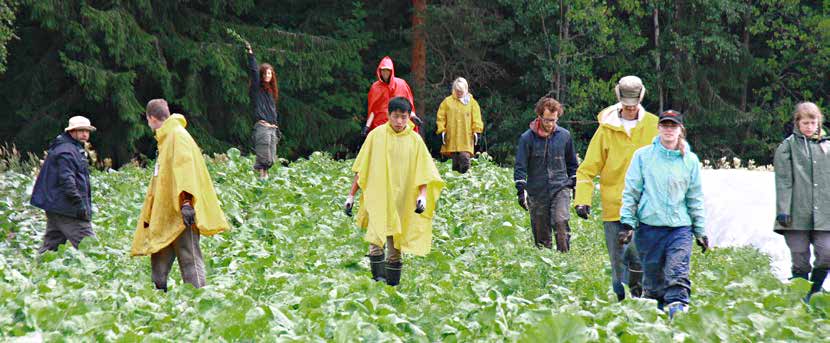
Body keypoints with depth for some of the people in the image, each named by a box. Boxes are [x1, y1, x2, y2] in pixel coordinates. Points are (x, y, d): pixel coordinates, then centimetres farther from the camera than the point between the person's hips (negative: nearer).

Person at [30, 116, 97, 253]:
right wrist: (79, 203, -26)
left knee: (51, 244, 10)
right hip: (67, 210, -11)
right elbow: (66, 180, -22)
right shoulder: (66, 151, -13)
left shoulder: (75, 149, 22)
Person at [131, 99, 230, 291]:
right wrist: (149, 214, 27)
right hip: (165, 213, 10)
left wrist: (186, 201, -31)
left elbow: (185, 168, -20)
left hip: (181, 212, -10)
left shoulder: (177, 135, -8)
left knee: (189, 259, -11)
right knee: (159, 261, 9)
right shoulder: (165, 138, 23)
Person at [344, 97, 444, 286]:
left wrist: (423, 195, -12)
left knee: (395, 245, 7)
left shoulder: (415, 140, 3)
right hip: (377, 198, -2)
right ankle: (378, 276, -22)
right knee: (376, 238, -20)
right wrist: (351, 195, 3)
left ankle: (392, 281, 15)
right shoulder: (376, 135, 0)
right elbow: (361, 169, 4)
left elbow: (423, 172, 4)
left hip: (402, 200, 2)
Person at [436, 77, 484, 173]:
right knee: (455, 160, 3)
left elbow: (476, 119, 7)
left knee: (465, 157, -13)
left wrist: (476, 132, 0)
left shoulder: (472, 102, 7)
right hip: (452, 137, 1)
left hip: (466, 138, -1)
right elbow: (441, 118, 7)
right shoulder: (447, 102, 7)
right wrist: (442, 131, 0)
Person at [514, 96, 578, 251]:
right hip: (537, 192, 0)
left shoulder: (564, 136, 4)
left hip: (560, 188, 0)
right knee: (541, 232, 4)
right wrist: (521, 190, -10)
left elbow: (572, 164, 17)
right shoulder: (527, 138, -3)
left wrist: (576, 185, 16)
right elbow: (520, 167, -2)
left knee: (561, 221, -21)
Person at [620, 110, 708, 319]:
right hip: (649, 226, 0)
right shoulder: (643, 156, 5)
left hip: (681, 227, 0)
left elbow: (696, 198, 13)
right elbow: (630, 192, 6)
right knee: (653, 278, 5)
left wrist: (700, 231, 11)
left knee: (678, 276, -15)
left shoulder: (690, 160, 9)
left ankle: (678, 311, -23)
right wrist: (627, 223, -1)